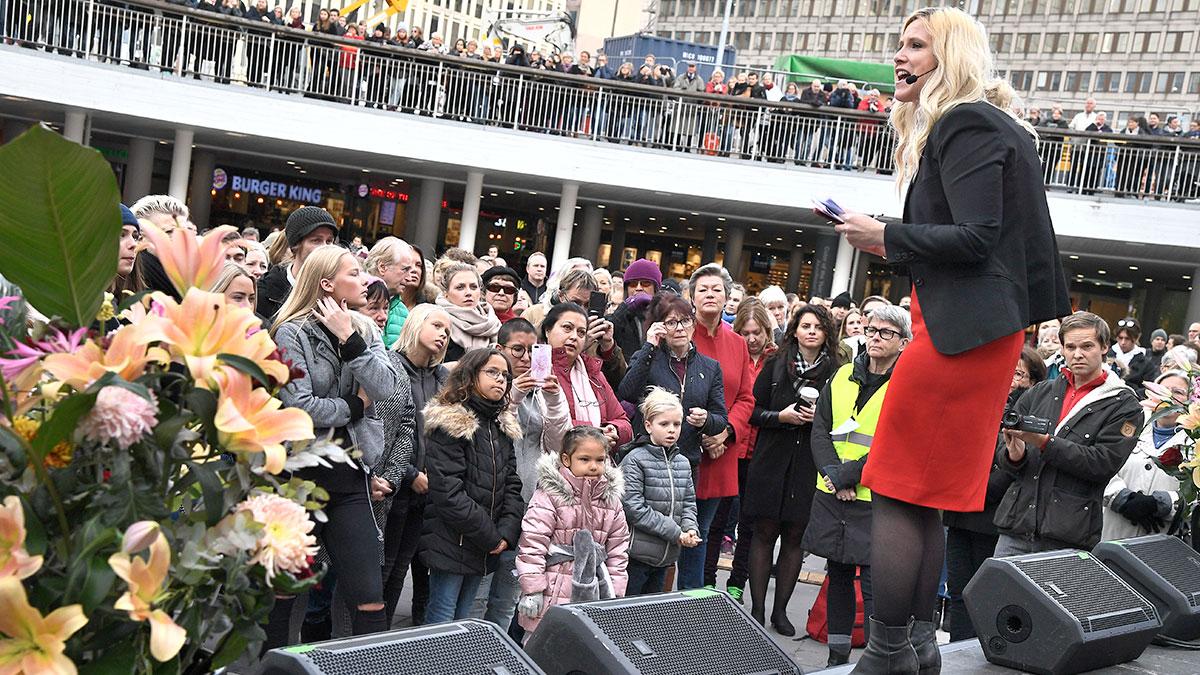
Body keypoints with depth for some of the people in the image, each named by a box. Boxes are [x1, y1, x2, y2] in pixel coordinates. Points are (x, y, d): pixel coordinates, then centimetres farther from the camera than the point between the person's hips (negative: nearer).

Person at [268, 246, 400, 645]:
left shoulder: (365, 331, 11)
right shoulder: (292, 333, -6)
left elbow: (385, 387, -4)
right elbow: (297, 407, -17)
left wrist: (350, 340, -11)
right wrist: (354, 406, -4)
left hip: (351, 474, 4)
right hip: (301, 474, -4)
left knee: (370, 601, -2)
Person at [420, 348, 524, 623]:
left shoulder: (503, 427, 12)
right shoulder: (449, 423, -13)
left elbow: (511, 483, 10)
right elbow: (448, 492, -19)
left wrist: (507, 532, -6)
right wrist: (491, 537, -15)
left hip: (485, 547, 7)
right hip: (451, 543, -7)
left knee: (463, 619, 14)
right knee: (442, 620, -2)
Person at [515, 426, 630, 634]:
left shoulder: (611, 499, 7)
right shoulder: (549, 495, -10)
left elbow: (618, 550, 11)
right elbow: (532, 543, -12)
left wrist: (616, 595, 8)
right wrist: (532, 590, -14)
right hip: (553, 592, -4)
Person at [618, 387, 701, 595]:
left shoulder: (682, 463, 12)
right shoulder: (634, 460, -11)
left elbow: (688, 502, 17)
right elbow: (633, 507, -17)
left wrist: (690, 530, -5)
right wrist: (675, 532, -16)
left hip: (667, 554, 7)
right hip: (636, 553, -7)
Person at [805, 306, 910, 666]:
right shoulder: (843, 376, 11)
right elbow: (820, 427, 6)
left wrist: (845, 476, -15)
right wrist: (832, 472, -10)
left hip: (877, 501, -5)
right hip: (832, 498, 5)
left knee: (874, 586, -7)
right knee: (838, 576, 14)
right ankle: (836, 658, 25)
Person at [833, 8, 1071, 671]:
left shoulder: (966, 125, -10)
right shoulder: (979, 125, 22)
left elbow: (975, 238, -18)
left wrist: (886, 236, -10)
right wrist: (896, 246, 17)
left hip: (958, 332, -11)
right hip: (981, 332, 11)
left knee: (896, 492, -7)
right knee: (923, 497, 13)